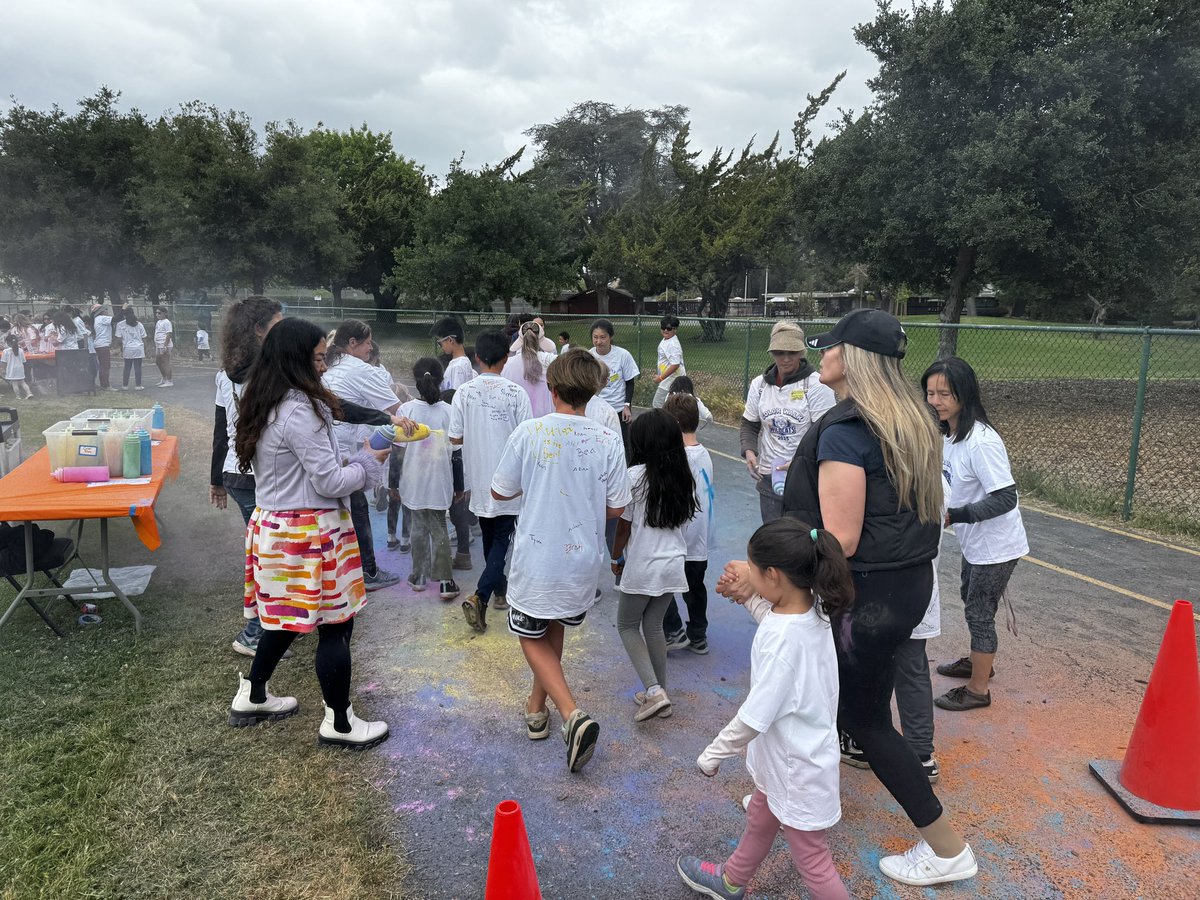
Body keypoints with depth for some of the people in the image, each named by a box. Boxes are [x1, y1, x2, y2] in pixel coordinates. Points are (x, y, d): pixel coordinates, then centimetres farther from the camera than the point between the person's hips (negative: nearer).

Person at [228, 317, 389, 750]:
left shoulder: (264, 405, 8)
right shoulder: (300, 411, -22)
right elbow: (330, 483, -19)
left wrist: (347, 461, 11)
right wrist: (367, 463, -3)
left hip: (273, 524, 10)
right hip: (309, 532, -10)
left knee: (284, 617, 24)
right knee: (335, 625, 3)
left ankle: (251, 697, 39)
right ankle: (339, 724, 16)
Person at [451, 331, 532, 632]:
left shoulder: (463, 392, -6)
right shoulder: (516, 393, -12)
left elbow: (455, 437, -2)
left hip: (478, 477, 3)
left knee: (489, 536, 21)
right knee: (502, 538, 4)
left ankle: (499, 588, 35)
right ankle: (480, 597, -11)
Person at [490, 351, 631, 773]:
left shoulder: (529, 432, -13)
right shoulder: (608, 441, -10)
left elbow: (500, 491, -3)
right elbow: (616, 508, -3)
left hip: (536, 560, -3)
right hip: (583, 560, 3)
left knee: (532, 637, 14)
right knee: (554, 628, 27)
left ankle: (573, 715, -4)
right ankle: (537, 706, 40)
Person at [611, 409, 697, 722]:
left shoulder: (636, 475, -15)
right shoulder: (684, 477, 1)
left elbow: (624, 524, -8)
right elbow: (683, 520, 10)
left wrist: (616, 557, 6)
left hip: (642, 567, -5)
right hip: (673, 564, 5)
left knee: (627, 626, 12)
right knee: (654, 626, 19)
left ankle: (654, 690, 0)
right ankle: (659, 692, 25)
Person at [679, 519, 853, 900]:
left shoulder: (783, 640, -36)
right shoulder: (811, 607, -11)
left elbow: (754, 716, -29)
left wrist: (714, 754, -15)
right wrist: (748, 598, 2)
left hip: (798, 768, -10)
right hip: (793, 752, 10)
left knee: (811, 861, 10)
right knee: (759, 819, 31)